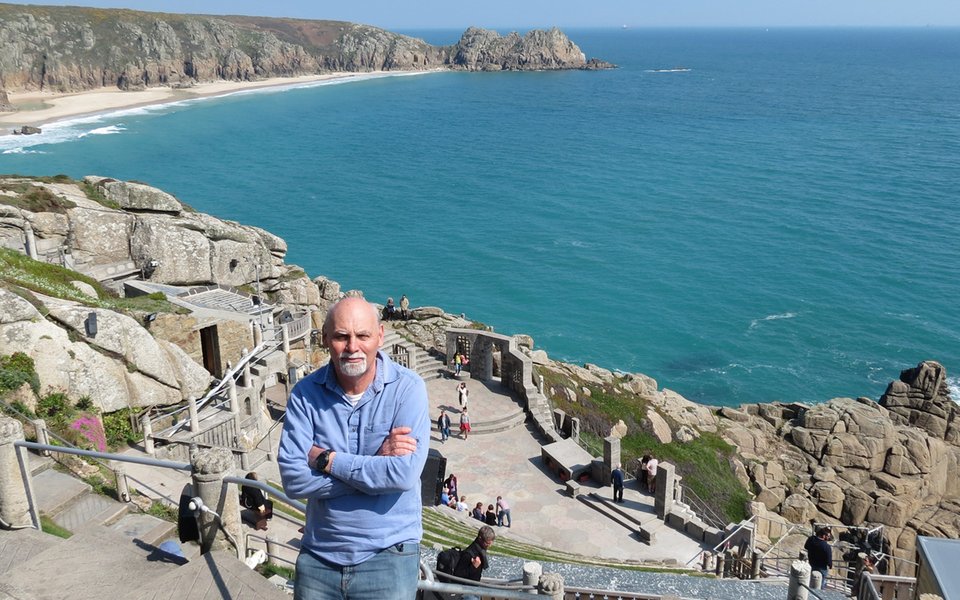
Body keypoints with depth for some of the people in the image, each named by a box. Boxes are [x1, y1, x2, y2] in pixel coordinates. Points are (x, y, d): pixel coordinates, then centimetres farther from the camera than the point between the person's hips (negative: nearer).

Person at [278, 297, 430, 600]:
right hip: (318, 558, 2)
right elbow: (293, 479, -15)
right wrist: (376, 463, -19)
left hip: (387, 558, -2)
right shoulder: (305, 393, -6)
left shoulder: (407, 388, -14)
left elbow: (403, 474, -24)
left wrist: (326, 459, -16)